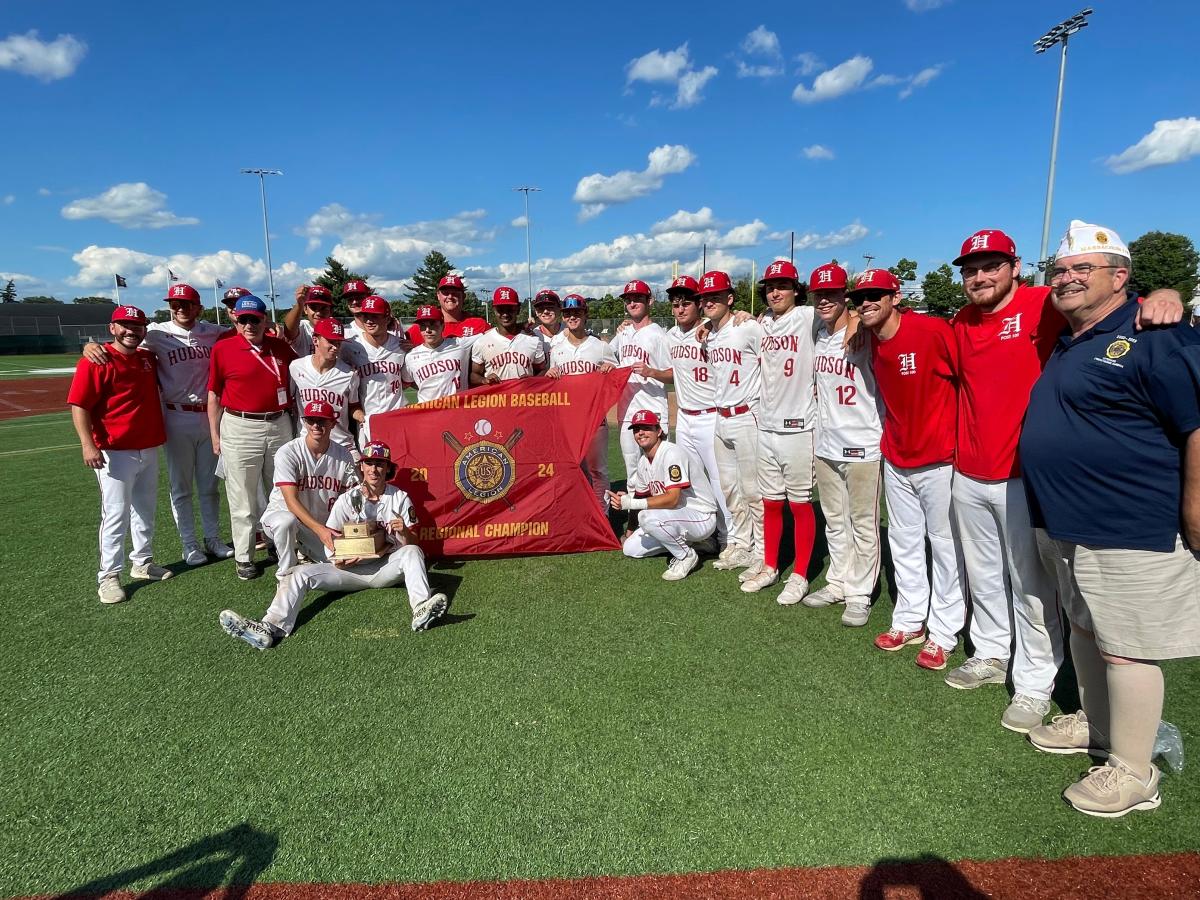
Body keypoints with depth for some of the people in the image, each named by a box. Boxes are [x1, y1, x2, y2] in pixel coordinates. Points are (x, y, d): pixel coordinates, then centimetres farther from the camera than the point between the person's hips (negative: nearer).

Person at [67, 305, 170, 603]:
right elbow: (79, 405, -16)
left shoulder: (148, 359, 8)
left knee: (145, 510, 17)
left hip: (150, 449, 7)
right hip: (115, 453, -7)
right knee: (116, 515, -4)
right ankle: (109, 576, 7)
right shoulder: (95, 361, -12)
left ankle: (143, 562, 31)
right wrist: (88, 445, -25)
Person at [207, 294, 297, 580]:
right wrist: (215, 435, 1)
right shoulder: (223, 349, -2)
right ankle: (244, 557, 13)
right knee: (243, 499, 1)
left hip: (280, 425, 3)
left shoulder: (282, 347, 5)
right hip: (240, 428, -3)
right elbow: (214, 395, 2)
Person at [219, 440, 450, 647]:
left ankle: (421, 609, -51)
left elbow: (412, 544, 0)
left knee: (412, 552, -30)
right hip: (353, 568, 2)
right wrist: (339, 560, -17)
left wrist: (403, 532, -24)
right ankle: (272, 627, -39)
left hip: (387, 567, -2)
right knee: (300, 573, -16)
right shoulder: (347, 500, 7)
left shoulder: (400, 498, 5)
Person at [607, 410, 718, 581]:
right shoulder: (643, 462, 6)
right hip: (679, 516, 9)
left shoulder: (671, 453, -22)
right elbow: (642, 496, 13)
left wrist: (631, 503, -33)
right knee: (630, 549, 5)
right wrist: (625, 498, -9)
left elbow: (672, 499, -31)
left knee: (648, 517, -33)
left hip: (702, 518, -9)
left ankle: (686, 556, -10)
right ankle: (688, 541, 16)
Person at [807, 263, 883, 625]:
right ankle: (838, 583, 32)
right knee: (834, 522, 18)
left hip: (862, 446, -7)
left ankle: (859, 594, 16)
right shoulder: (818, 334, 9)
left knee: (863, 525, 4)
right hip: (826, 445, 7)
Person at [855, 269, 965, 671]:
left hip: (939, 460, -7)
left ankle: (943, 634, 17)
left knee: (946, 547, 4)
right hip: (896, 460, 7)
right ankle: (909, 621, 30)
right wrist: (891, 433, 13)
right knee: (903, 545, 16)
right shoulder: (871, 344, 3)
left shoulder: (933, 331, -18)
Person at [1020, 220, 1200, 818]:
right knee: (1085, 630, 21)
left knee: (1124, 648, 1)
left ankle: (1134, 774, 17)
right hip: (1066, 525, 9)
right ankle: (1094, 725, 40)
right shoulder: (1068, 343, 13)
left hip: (1128, 532, -9)